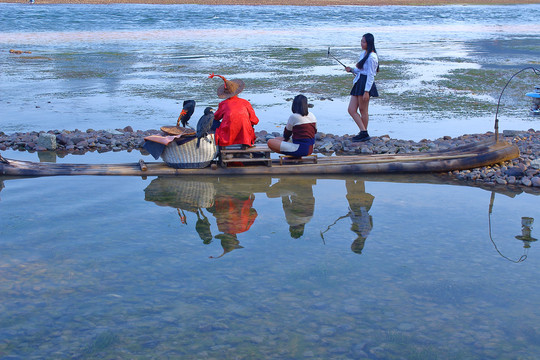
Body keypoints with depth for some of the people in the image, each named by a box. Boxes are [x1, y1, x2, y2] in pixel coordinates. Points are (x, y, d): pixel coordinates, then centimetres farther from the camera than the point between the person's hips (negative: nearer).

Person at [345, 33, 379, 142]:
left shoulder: (372, 57, -13)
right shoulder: (363, 53, 16)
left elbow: (371, 75, -16)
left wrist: (366, 91, -20)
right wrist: (351, 69, 5)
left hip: (366, 84, -10)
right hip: (358, 84, 10)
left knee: (363, 110, 0)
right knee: (351, 110, 4)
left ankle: (364, 134, 12)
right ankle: (363, 132, 10)